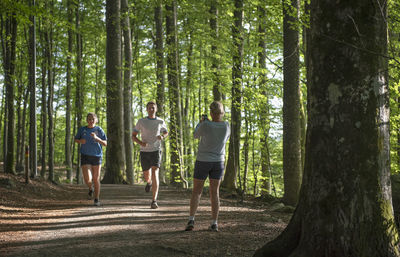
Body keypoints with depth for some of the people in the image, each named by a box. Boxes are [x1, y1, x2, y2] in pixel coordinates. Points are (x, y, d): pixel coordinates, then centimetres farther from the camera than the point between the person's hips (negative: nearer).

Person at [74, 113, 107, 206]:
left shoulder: (99, 130, -2)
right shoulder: (82, 129, 2)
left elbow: (105, 143, -3)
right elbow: (76, 139, 16)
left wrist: (96, 138, -20)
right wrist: (80, 141, -8)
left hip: (97, 156, 0)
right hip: (85, 156, 0)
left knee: (96, 179, 1)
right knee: (87, 179, -11)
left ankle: (96, 199, 15)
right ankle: (91, 188, 24)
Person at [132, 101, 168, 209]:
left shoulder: (161, 122, 2)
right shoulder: (141, 121, 0)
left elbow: (166, 132, 20)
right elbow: (133, 136, 3)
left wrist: (162, 136, -6)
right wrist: (140, 142, -18)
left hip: (156, 151, -2)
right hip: (144, 151, 2)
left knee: (155, 173, -19)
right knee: (146, 175, 14)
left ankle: (154, 201, -19)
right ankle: (149, 182, 55)